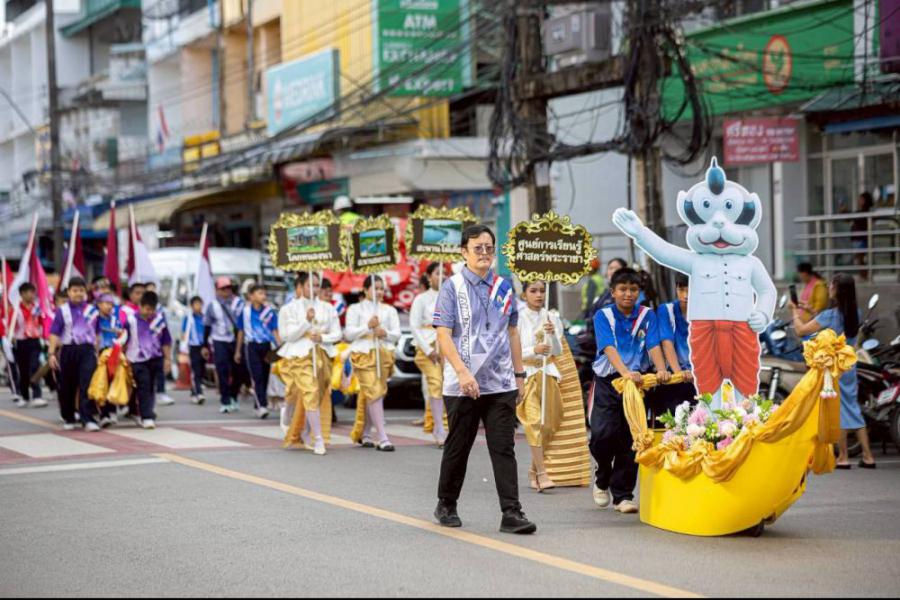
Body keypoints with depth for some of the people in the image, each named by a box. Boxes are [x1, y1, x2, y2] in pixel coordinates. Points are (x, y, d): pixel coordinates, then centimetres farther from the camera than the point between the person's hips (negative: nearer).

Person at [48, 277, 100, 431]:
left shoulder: (92, 311, 7)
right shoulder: (62, 311, 2)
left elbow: (96, 334, 13)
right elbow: (54, 334, 1)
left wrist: (97, 352, 9)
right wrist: (51, 353, -6)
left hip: (87, 350, 0)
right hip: (68, 350, 0)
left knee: (87, 385, -11)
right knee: (67, 386, 10)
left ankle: (89, 419, -13)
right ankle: (68, 419, 26)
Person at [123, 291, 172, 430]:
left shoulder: (160, 319, 1)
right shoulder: (131, 320, -6)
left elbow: (166, 341, 9)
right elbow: (125, 342, 2)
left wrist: (168, 358, 7)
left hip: (156, 359, 3)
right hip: (138, 360, -3)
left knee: (151, 388, 11)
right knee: (143, 388, -9)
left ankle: (148, 414, 23)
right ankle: (147, 417, -10)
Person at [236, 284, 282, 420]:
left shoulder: (270, 311, 1)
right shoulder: (245, 311, 1)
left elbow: (275, 331, 3)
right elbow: (241, 332, 10)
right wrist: (238, 351, 15)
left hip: (266, 346, 2)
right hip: (252, 346, -2)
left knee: (265, 376, 7)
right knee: (257, 376, -12)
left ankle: (259, 406, 20)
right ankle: (262, 406, -18)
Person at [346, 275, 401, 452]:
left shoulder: (389, 310, 15)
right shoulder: (356, 309, 7)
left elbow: (397, 334, 8)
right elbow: (348, 333, -2)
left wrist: (385, 333, -13)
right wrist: (367, 327, -15)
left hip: (384, 353, 4)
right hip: (363, 353, -4)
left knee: (371, 394, 6)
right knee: (374, 392, -14)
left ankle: (363, 433, 21)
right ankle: (382, 438, -18)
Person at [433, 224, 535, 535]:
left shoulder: (504, 288, 11)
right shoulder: (452, 287, -3)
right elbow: (443, 336, -10)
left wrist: (519, 374, 14)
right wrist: (463, 373, -20)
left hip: (501, 384, 3)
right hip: (463, 385, -3)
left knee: (504, 448, -3)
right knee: (458, 447, 8)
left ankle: (511, 513, -6)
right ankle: (446, 506, 26)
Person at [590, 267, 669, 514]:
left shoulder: (647, 316, 5)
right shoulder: (603, 316, -3)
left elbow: (654, 346, -8)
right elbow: (609, 348, -18)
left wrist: (661, 370, -28)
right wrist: (625, 372, -35)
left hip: (638, 381, 2)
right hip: (608, 382, -2)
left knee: (630, 440, 0)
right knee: (602, 434, -13)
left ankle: (622, 494, 10)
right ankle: (603, 480, 15)